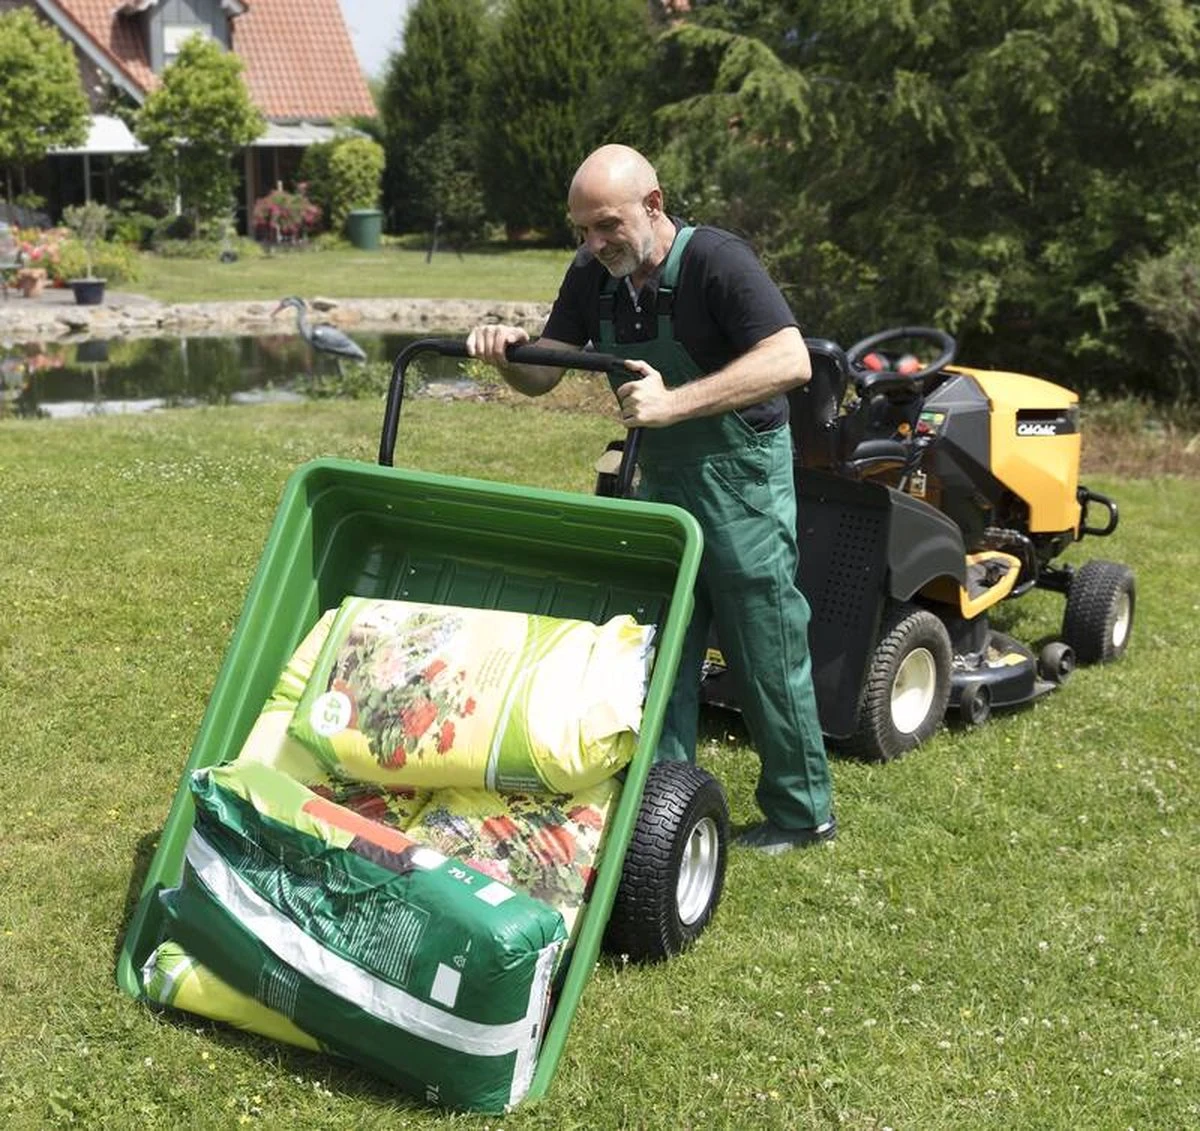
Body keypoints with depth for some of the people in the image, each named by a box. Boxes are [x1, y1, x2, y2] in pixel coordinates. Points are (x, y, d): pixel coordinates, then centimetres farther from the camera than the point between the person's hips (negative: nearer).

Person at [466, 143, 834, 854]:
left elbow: (791, 361, -32)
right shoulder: (593, 277, 1)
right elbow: (541, 376, 7)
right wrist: (508, 350, -17)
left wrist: (674, 402, -39)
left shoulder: (717, 262, -21)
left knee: (767, 653, 2)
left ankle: (802, 812, 18)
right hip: (661, 477, 7)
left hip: (742, 476, -7)